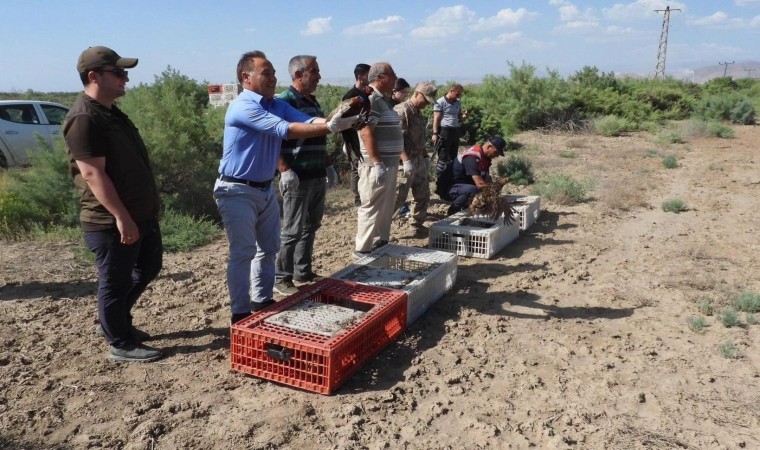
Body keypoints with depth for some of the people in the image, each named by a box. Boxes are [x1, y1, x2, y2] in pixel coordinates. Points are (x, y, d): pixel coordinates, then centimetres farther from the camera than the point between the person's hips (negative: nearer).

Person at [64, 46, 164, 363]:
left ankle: (112, 323, 37)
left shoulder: (111, 113, 14)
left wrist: (148, 206, 22)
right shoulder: (84, 119, -18)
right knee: (116, 281, 4)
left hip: (142, 214, 10)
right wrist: (121, 217, -25)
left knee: (148, 268, 21)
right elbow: (93, 174, -24)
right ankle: (120, 344, 19)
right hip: (111, 222, -10)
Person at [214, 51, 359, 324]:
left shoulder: (278, 105, 6)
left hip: (265, 189, 9)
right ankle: (240, 312, 7)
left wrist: (335, 120, -27)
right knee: (243, 252, -4)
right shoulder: (242, 107, -20)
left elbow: (310, 121, -8)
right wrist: (330, 127, -31)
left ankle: (263, 301, 29)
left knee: (268, 248, 15)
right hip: (238, 191, -8)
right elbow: (285, 130, -29)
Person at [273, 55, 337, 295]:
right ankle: (282, 279, 11)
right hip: (298, 178, -8)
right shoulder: (285, 101, -11)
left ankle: (303, 272, 26)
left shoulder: (313, 101, 16)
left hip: (318, 177, 8)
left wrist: (329, 167, 20)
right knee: (292, 231, -1)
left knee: (310, 227, 14)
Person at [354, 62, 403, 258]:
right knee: (372, 207, -4)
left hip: (389, 163, 10)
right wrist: (377, 163, -26)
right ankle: (364, 249, 4)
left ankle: (380, 244, 27)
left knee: (386, 207, 16)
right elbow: (366, 133, -23)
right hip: (377, 164, -10)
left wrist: (398, 159, 22)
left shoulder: (382, 99, 16)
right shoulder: (370, 99, -16)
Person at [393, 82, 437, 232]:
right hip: (405, 162, -9)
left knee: (423, 195, 15)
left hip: (419, 160, 9)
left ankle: (418, 224, 27)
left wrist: (426, 157, 20)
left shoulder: (418, 112, 14)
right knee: (397, 197, -6)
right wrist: (406, 160, -27)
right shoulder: (401, 111, -16)